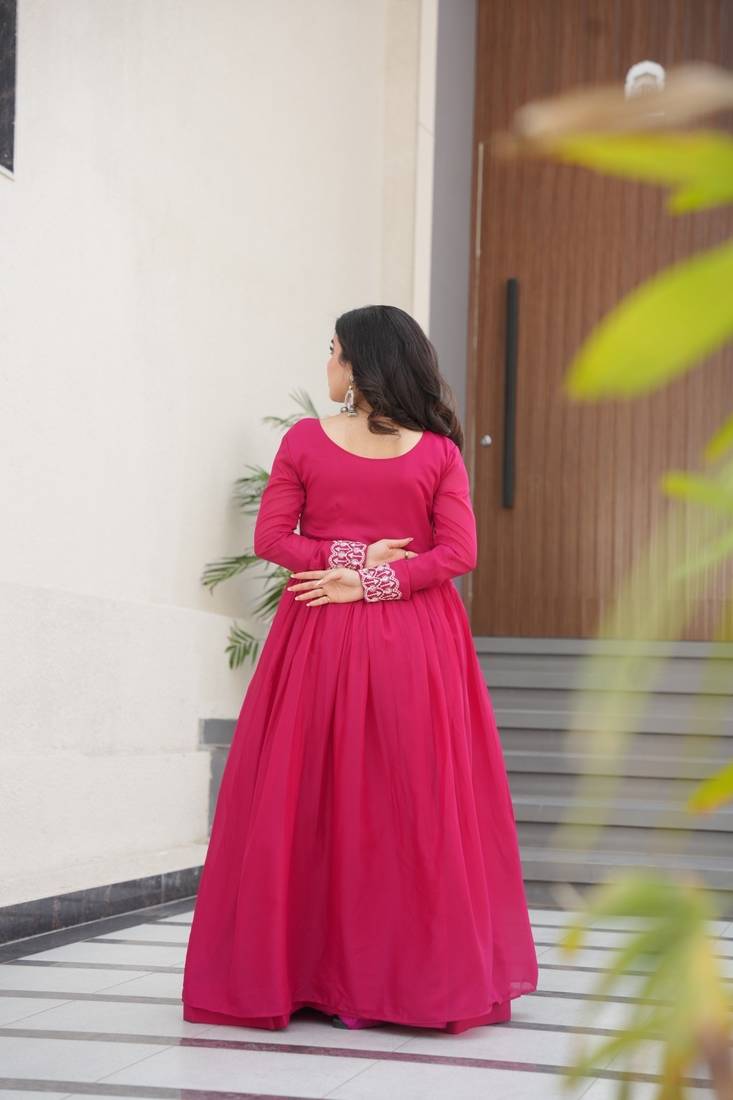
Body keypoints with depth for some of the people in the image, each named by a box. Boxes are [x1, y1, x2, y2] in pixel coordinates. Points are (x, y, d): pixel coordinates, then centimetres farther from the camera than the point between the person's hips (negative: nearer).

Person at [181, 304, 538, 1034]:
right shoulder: (438, 452, 0)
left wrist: (350, 561, -3)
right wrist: (374, 575, -8)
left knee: (309, 802, 6)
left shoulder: (304, 440, -2)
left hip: (321, 638, -1)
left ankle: (314, 971, 8)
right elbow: (459, 551, -6)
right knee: (417, 804, 6)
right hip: (416, 643, 1)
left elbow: (270, 537, -4)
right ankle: (423, 974, 8)